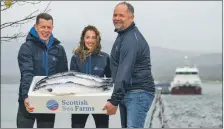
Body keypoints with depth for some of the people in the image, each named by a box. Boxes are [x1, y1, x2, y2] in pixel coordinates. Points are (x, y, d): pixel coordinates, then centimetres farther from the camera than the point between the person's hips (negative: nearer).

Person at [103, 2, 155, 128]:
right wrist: (117, 98, 21)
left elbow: (125, 72, -24)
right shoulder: (123, 35, 16)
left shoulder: (132, 39, -18)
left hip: (139, 93, -10)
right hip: (126, 92, 10)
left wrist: (114, 101, -26)